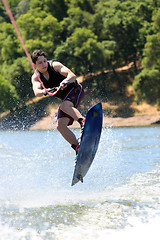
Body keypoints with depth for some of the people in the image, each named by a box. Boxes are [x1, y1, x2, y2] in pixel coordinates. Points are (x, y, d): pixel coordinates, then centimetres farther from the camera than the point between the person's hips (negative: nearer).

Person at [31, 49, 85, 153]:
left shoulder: (55, 65, -15)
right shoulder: (35, 77, -3)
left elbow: (72, 75, -26)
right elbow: (36, 92, -24)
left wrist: (65, 82, -48)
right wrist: (44, 92, -47)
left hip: (75, 90, -6)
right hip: (65, 99, 6)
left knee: (64, 106, -36)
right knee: (60, 126, -7)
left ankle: (83, 121, -48)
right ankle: (78, 148, -1)